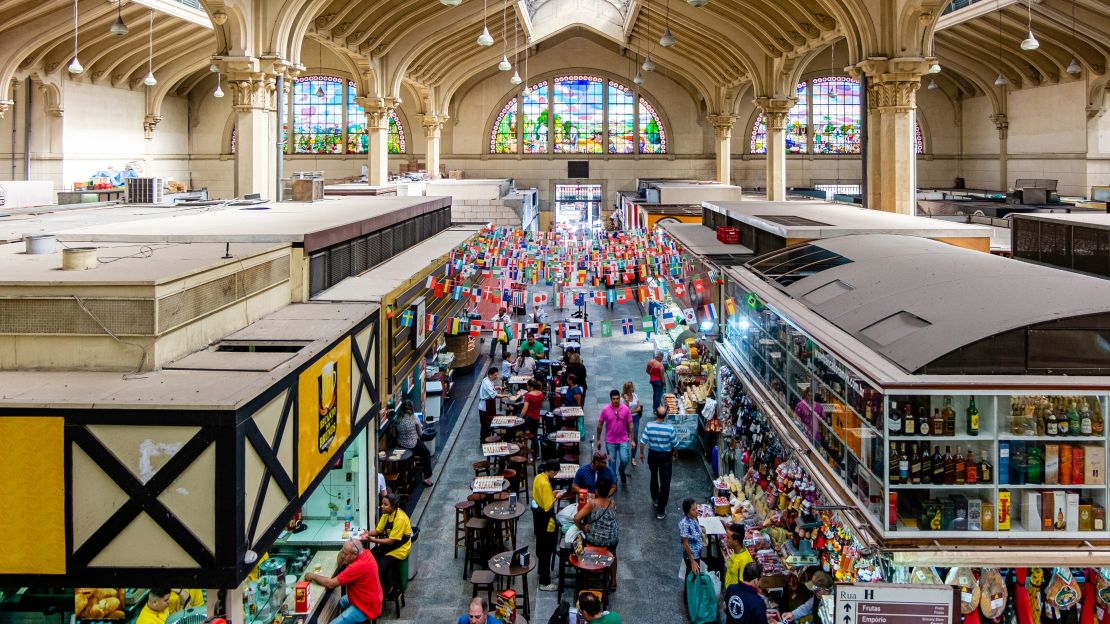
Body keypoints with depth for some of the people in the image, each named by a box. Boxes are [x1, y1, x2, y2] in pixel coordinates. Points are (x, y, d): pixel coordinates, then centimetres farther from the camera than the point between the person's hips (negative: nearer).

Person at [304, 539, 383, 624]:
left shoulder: (358, 566, -33)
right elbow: (340, 561, 7)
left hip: (366, 608, -10)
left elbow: (331, 584, -26)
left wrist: (313, 576, -12)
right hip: (370, 599, 10)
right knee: (341, 602, 30)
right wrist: (344, 550, -13)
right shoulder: (364, 552, -6)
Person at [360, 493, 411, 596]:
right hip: (388, 545, 8)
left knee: (382, 566, -24)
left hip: (399, 549, -8)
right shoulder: (386, 514, -3)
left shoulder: (400, 518, -28)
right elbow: (378, 531, 2)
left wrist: (372, 540, -31)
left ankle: (388, 589, 2)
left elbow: (391, 541, -26)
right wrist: (368, 533, -20)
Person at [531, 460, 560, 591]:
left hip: (538, 515, 10)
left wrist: (552, 494, 7)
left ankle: (542, 571, 42)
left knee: (541, 546, 25)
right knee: (547, 550, -2)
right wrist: (556, 497, -13)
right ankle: (545, 583, 3)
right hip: (546, 521, -10)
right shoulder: (545, 484, -28)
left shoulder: (538, 477, 1)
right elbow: (548, 506, -27)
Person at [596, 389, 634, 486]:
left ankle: (621, 471, 22)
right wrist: (598, 440, 7)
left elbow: (630, 424, 0)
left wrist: (632, 440, -1)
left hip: (623, 440, 0)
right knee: (612, 462, 7)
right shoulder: (605, 410, -7)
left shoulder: (625, 409, -6)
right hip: (610, 441, 0)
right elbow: (600, 425, 3)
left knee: (624, 460, -11)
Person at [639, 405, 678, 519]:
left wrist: (641, 453, 7)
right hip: (666, 456, -2)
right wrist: (675, 454, 12)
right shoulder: (670, 428, -20)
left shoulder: (649, 426, -17)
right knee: (665, 483, 4)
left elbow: (643, 442, -11)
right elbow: (674, 445, -8)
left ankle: (655, 499, 47)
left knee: (654, 477, 28)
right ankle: (660, 511, 5)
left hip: (652, 454, 2)